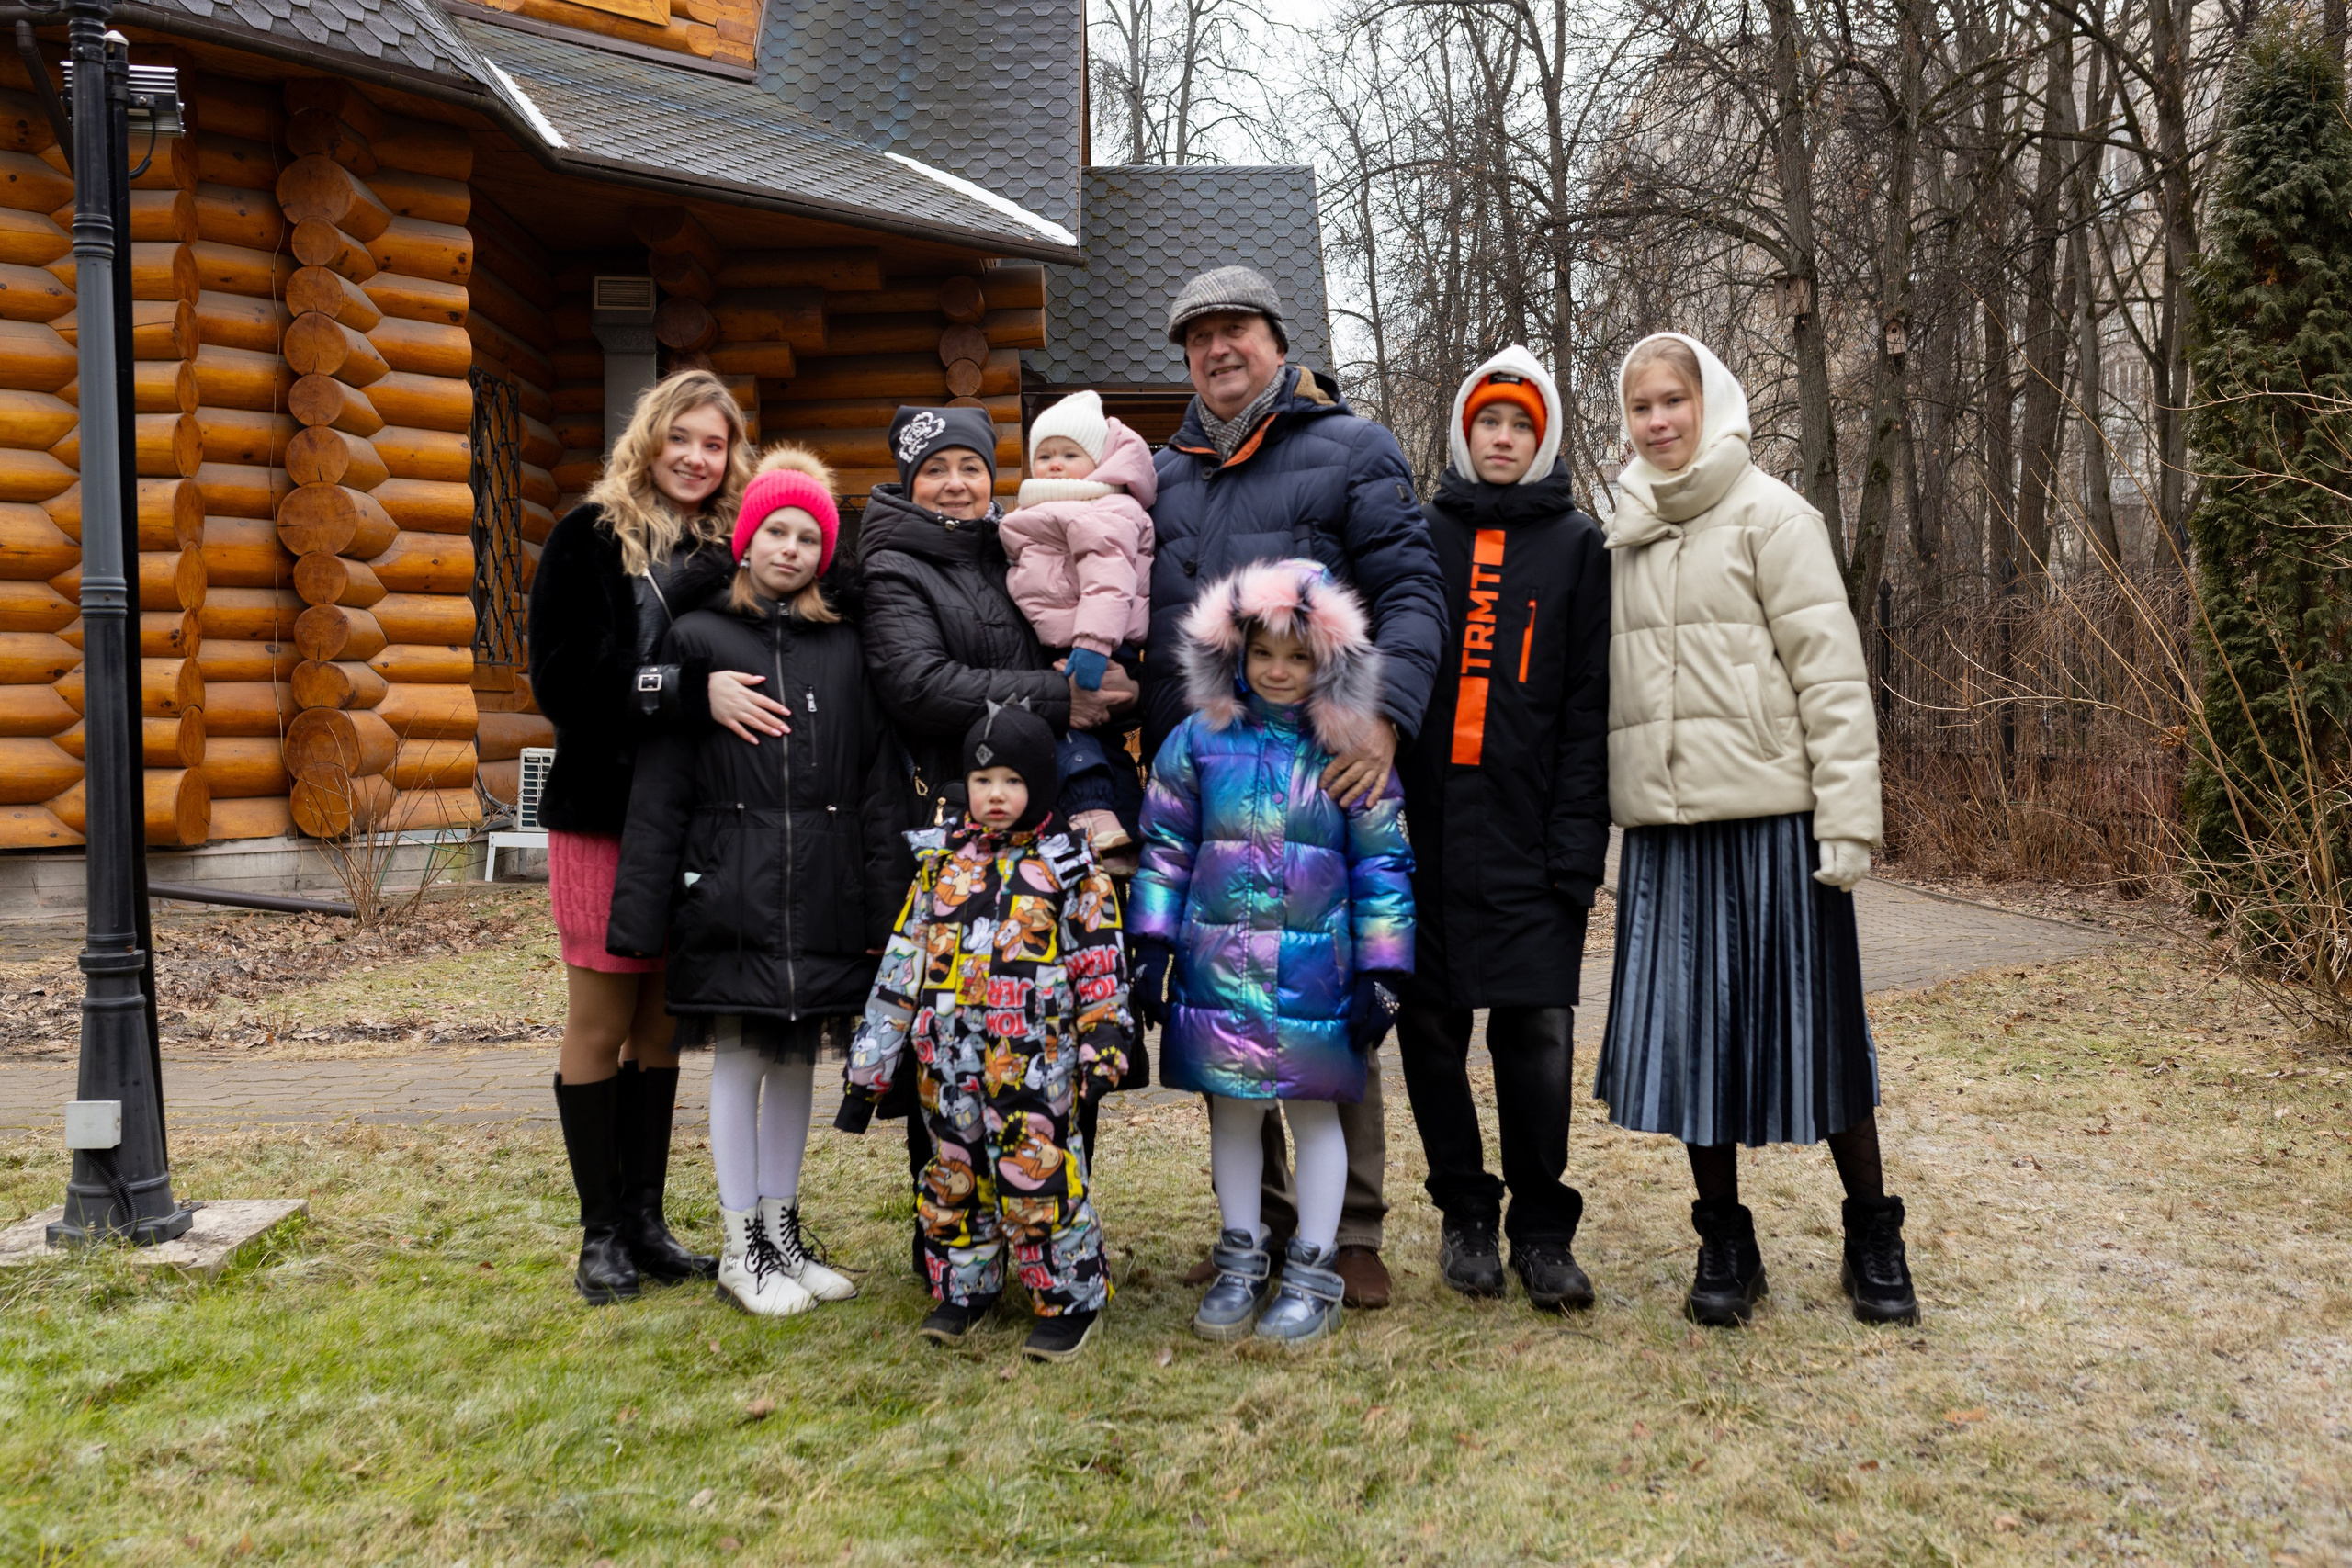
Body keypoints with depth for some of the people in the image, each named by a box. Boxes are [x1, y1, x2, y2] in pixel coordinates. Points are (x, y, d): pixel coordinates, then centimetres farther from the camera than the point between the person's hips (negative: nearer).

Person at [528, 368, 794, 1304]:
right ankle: (601, 1232, 16)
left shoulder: (732, 550, 8)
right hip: (600, 813, -4)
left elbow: (746, 673, 13)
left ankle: (646, 1219, 22)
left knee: (663, 1024, 11)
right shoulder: (590, 536, -4)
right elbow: (562, 678, -14)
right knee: (600, 1024, 4)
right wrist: (690, 693, -22)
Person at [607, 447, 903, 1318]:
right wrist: (639, 909, -6)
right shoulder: (699, 637, 1)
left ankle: (784, 1231, 26)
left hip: (823, 893, 3)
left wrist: (885, 905, 0)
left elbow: (879, 784, 6)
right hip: (732, 888, -3)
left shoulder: (847, 647, 8)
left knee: (797, 1058, 12)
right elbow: (660, 786, -1)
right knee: (739, 1057, 4)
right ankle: (743, 1248, 18)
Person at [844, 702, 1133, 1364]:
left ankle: (1072, 1299, 11)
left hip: (1034, 1058, -4)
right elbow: (904, 956, 10)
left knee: (1037, 1174, -4)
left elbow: (1101, 962, 1)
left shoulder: (1069, 867, 0)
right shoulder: (941, 860, 9)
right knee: (954, 1172, 13)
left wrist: (1103, 1046, -5)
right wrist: (874, 1050, 9)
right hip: (949, 1056, 4)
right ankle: (962, 1290, 29)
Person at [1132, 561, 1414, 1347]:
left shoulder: (1350, 752, -1)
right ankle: (1240, 1259, 29)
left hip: (1315, 972, -2)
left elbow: (1381, 864, 1)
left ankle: (1313, 1271, 22)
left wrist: (1380, 972, -2)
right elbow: (1165, 848, 8)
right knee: (1231, 1107, 12)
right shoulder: (1198, 742, 2)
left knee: (1315, 1110, 8)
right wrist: (1152, 945, 4)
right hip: (1219, 967, 2)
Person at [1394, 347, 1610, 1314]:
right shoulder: (1419, 536, 14)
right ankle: (1464, 1211, 21)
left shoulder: (1576, 546, 9)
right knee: (1428, 1021, 5)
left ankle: (1542, 1225, 12)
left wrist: (1577, 838, -7)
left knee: (1536, 1027, -4)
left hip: (1527, 827, -2)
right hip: (1421, 823, 2)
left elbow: (1589, 703, 2)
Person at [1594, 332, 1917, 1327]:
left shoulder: (1768, 514, -2)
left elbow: (1832, 671, -7)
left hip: (1770, 815, -4)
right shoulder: (1622, 534, 14)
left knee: (1811, 1021, 3)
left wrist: (1847, 817, -14)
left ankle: (1873, 1238, 21)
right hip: (1661, 827, 5)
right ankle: (1725, 1243, 21)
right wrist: (1598, 825, 12)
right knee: (1685, 1029, 6)